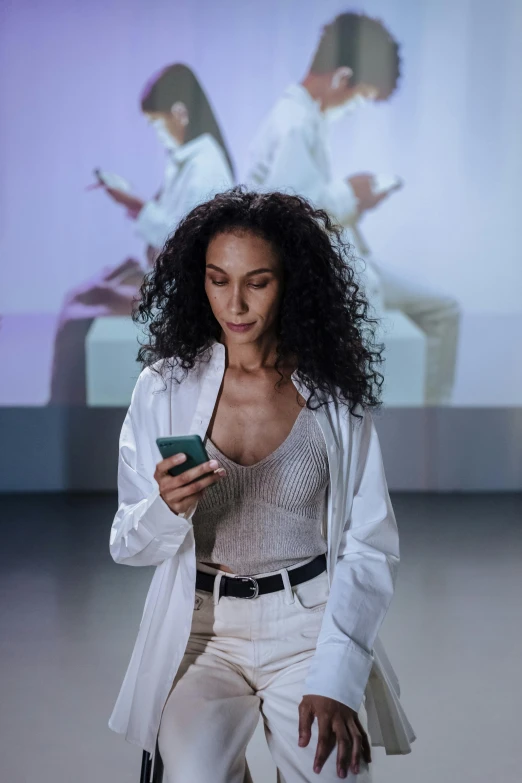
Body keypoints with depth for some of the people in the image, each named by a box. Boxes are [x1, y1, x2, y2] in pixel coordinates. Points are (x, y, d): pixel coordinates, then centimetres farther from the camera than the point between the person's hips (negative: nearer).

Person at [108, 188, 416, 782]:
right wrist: (166, 509, -22)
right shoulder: (165, 387, -1)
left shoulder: (334, 391, -3)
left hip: (310, 623, 0)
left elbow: (370, 548, -4)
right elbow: (126, 544, 2)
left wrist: (336, 680, -15)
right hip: (202, 626, 0)